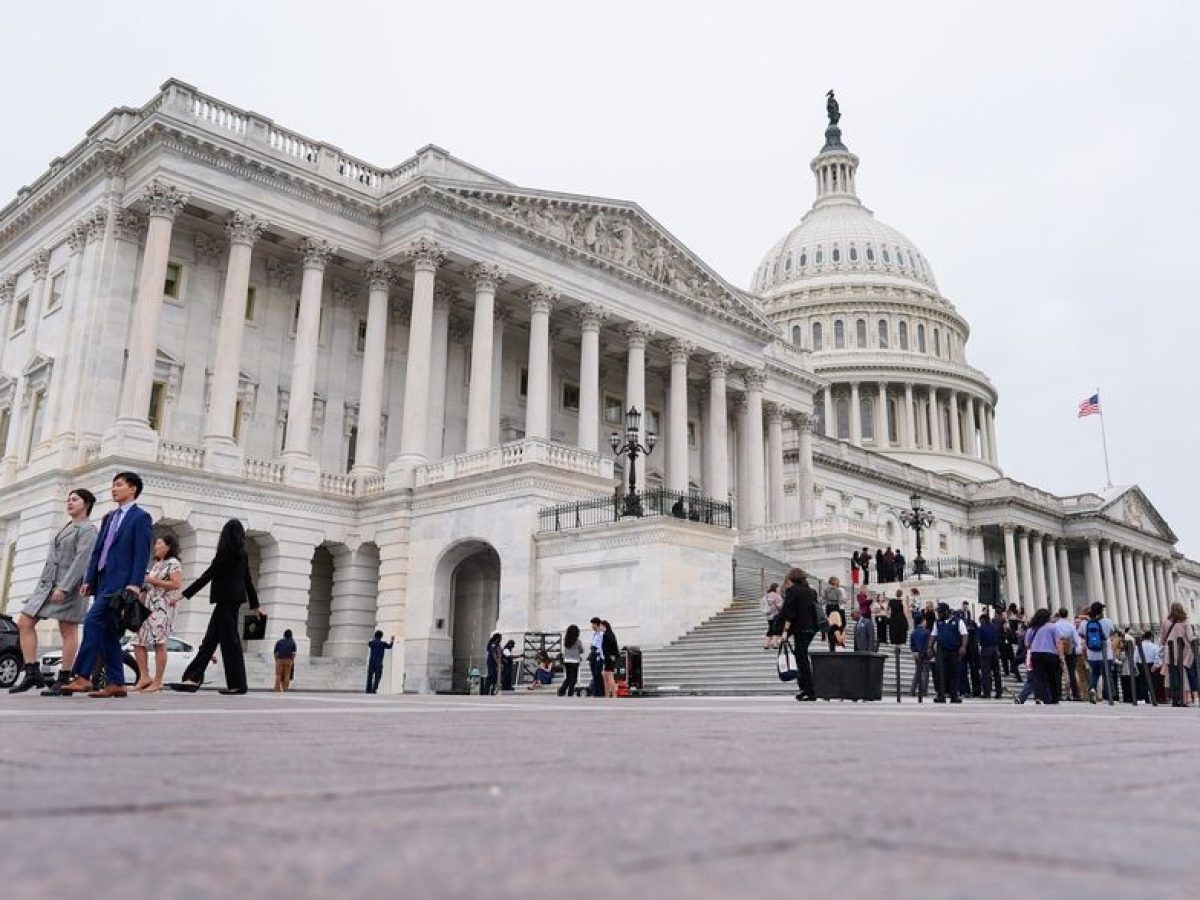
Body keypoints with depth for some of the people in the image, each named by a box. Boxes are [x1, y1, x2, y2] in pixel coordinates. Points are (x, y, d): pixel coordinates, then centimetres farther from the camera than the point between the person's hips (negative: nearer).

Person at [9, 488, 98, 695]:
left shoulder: (87, 528, -4)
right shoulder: (65, 528, 24)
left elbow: (82, 559, -15)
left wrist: (64, 587, -23)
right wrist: (43, 585, 17)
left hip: (70, 586, -9)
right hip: (47, 585, 9)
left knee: (68, 632, -6)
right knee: (24, 623, 0)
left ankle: (64, 680, -2)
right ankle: (33, 674, 0)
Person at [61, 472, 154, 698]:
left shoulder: (141, 517, -2)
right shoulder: (108, 518, 21)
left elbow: (142, 553, -11)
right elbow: (97, 551, 19)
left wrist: (135, 584, -19)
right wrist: (89, 579, 10)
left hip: (120, 582, -8)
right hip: (102, 581, 8)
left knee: (93, 622, -17)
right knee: (106, 632, 6)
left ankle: (82, 677, -15)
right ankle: (116, 683, 8)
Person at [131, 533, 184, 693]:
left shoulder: (173, 563, -2)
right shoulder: (155, 564, 23)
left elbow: (177, 584, -14)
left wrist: (153, 581, -12)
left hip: (163, 607, -9)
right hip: (148, 606, 9)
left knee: (159, 643, -10)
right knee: (139, 642, 2)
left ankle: (158, 681, -8)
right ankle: (144, 677, 6)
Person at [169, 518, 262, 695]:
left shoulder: (226, 553, -10)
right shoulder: (241, 554, 12)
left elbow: (207, 576, -14)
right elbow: (248, 581, 18)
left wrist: (184, 594, -13)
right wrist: (254, 605, 26)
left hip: (226, 600, -8)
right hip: (234, 599, 8)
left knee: (229, 641, -4)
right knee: (210, 640, 7)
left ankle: (237, 684, -1)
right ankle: (194, 678, 4)